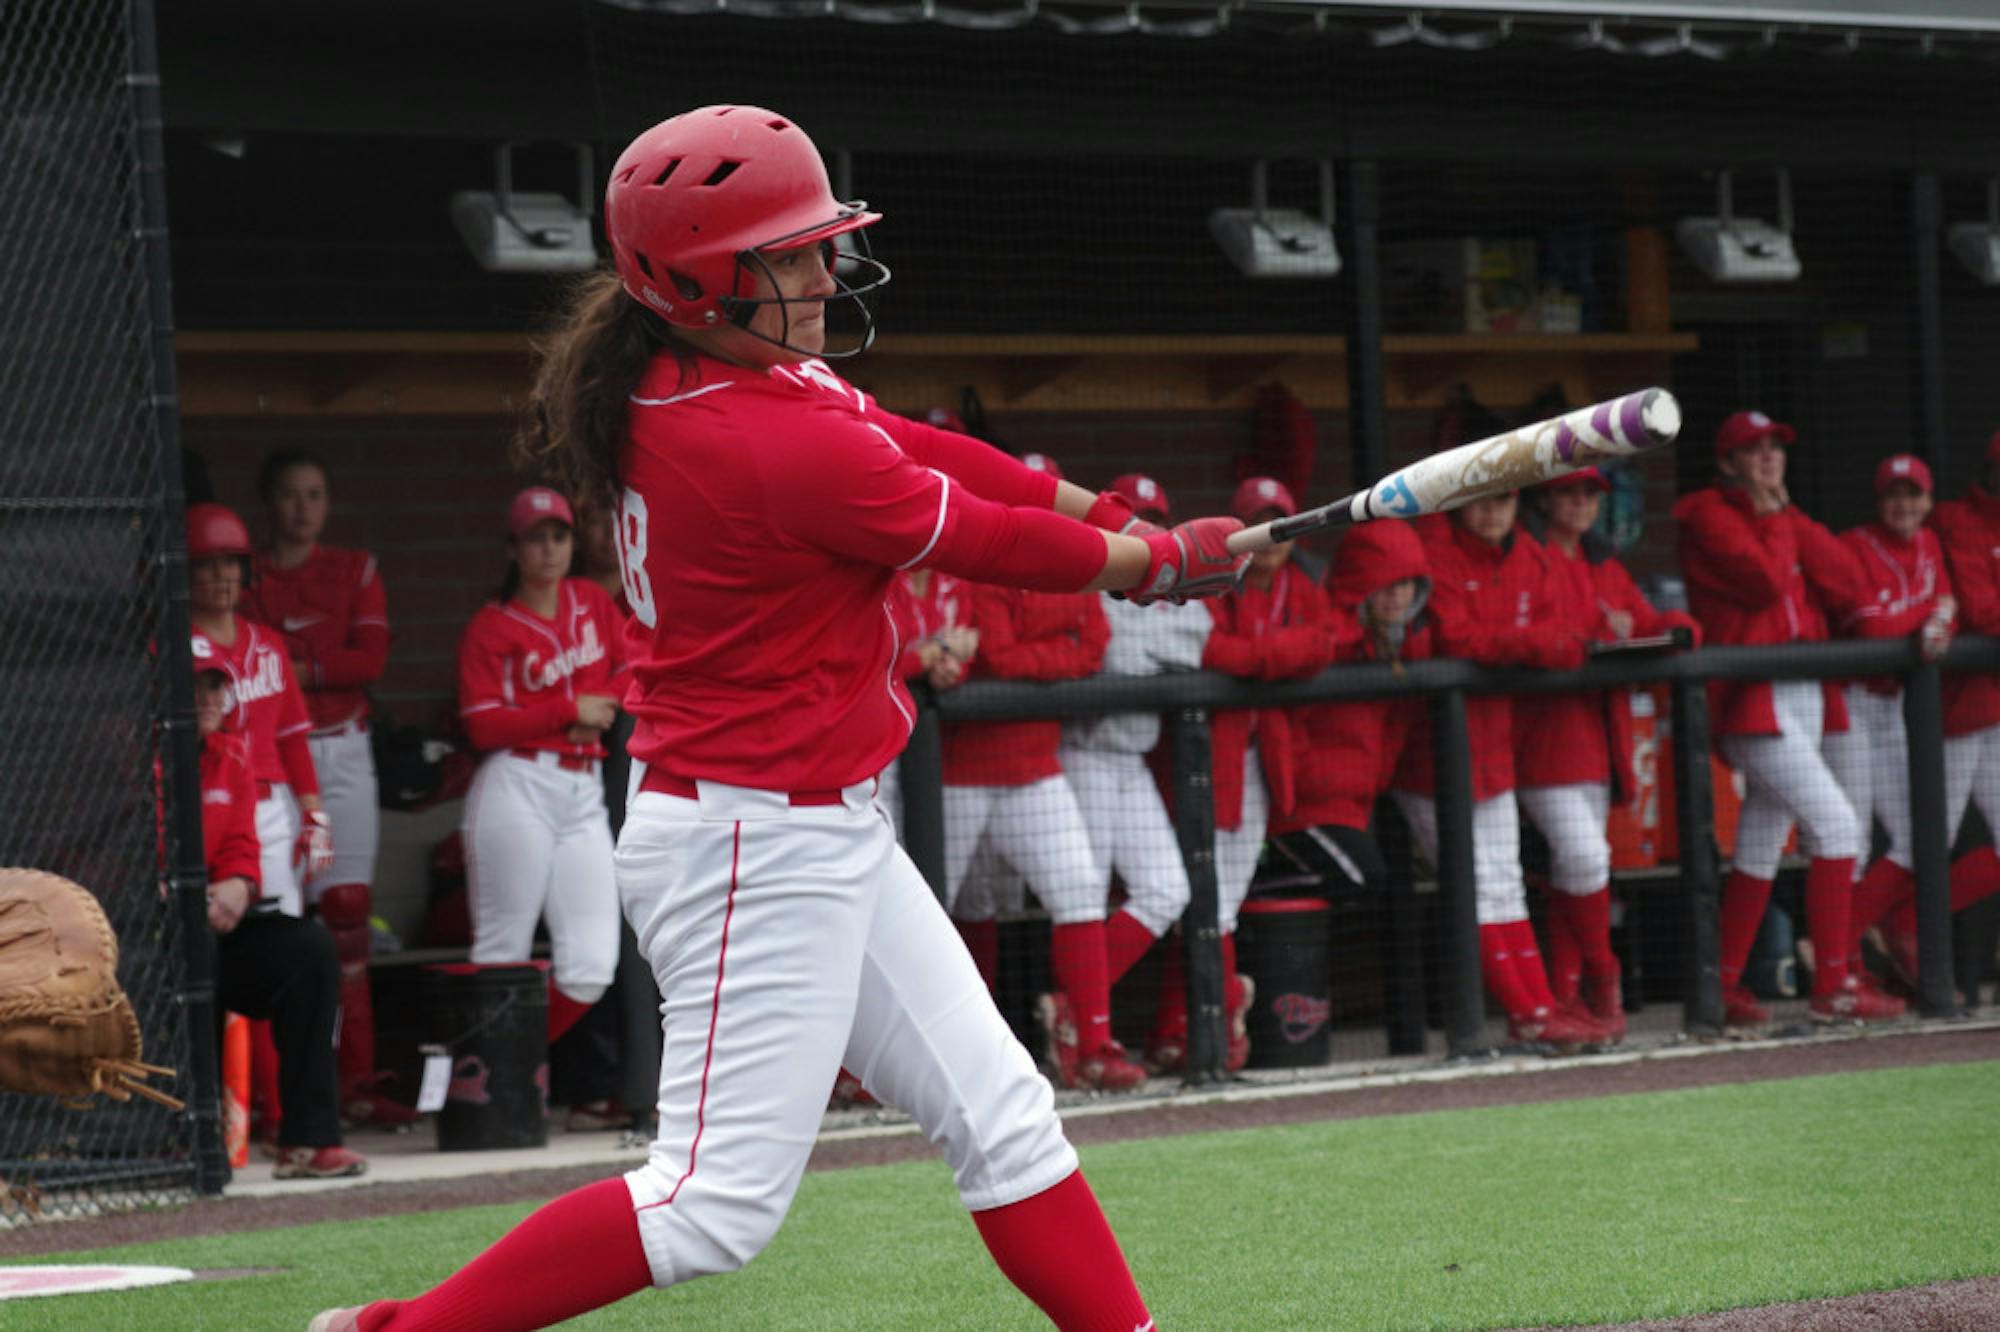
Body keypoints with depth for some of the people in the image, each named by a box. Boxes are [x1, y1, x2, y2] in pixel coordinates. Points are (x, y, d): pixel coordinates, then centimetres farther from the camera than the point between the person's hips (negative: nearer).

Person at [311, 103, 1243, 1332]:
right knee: (718, 1205, -7)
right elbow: (992, 543, -11)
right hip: (759, 848, -10)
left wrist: (1103, 512, 7)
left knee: (1001, 1114, 13)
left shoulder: (683, 376, 2)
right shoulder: (777, 446, -24)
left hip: (826, 835, 10)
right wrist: (1163, 562, 5)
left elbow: (911, 447, 11)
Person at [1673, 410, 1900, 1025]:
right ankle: (1831, 988, -13)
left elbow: (1847, 581, 6)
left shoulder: (1784, 519, 20)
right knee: (1834, 821, -15)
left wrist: (1789, 518, 1)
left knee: (1762, 847, 9)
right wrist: (1773, 521, -4)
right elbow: (1765, 581, -19)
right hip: (1750, 696, -9)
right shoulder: (1709, 515, -5)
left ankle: (1723, 989, 15)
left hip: (1804, 695, 9)